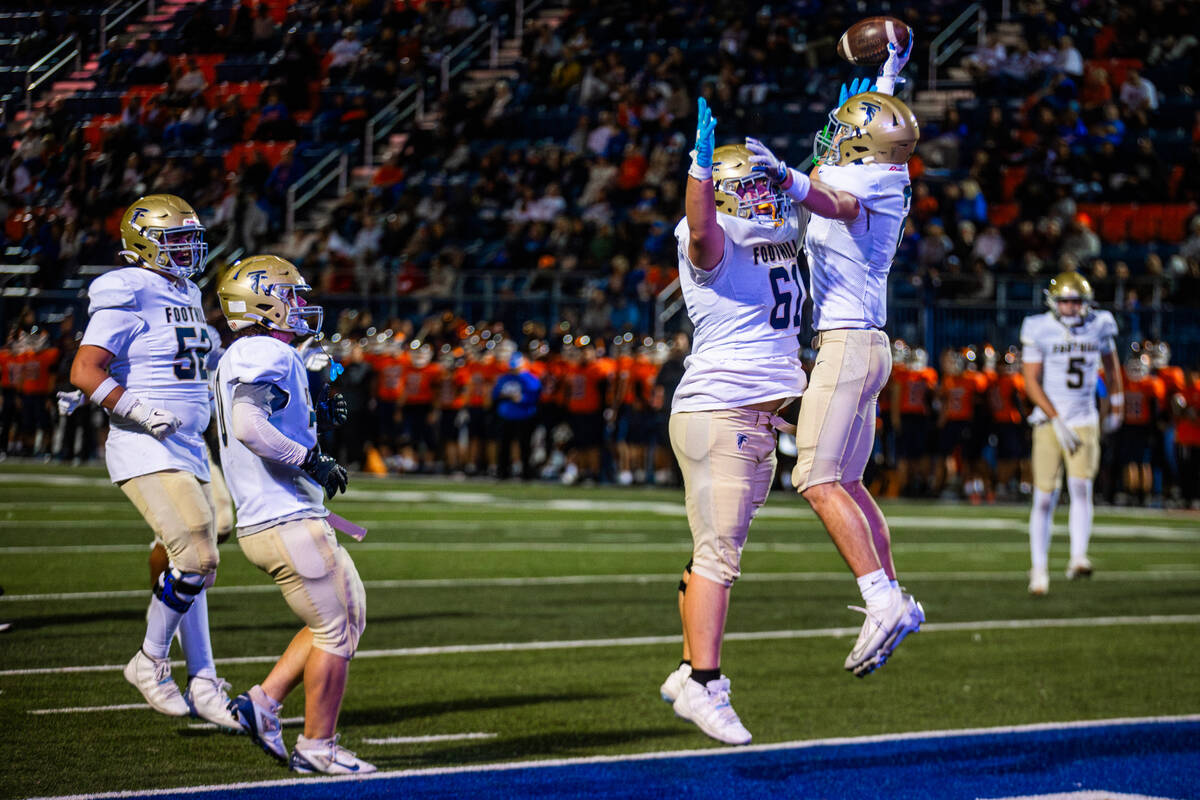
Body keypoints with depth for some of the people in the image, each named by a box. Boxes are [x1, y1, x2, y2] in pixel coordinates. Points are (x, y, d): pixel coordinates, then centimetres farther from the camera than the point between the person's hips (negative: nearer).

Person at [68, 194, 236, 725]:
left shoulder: (185, 295, 16)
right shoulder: (128, 298, -12)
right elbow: (85, 371, -18)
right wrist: (142, 413, -23)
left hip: (189, 450, 9)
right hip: (146, 452, -9)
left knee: (194, 569, 10)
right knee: (196, 559, -16)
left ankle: (203, 686, 16)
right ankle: (150, 662, 1)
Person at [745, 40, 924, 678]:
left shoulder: (859, 179, -13)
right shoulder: (889, 181, 12)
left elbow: (835, 202, -36)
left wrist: (783, 177, -53)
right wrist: (886, 82, 47)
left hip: (845, 342, -10)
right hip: (870, 345, 10)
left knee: (819, 482, -14)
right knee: (845, 482, 15)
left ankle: (882, 601, -21)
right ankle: (897, 599, 18)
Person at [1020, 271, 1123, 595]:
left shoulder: (1099, 326, 2)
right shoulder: (1039, 330, -7)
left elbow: (1111, 364, 20)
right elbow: (1031, 381, -9)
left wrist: (1116, 407, 27)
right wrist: (1057, 421, -16)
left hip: (1085, 422, 2)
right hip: (1049, 422, -1)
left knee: (1081, 488, -17)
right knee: (1044, 498, 0)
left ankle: (1078, 559, -21)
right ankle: (1039, 569, 10)